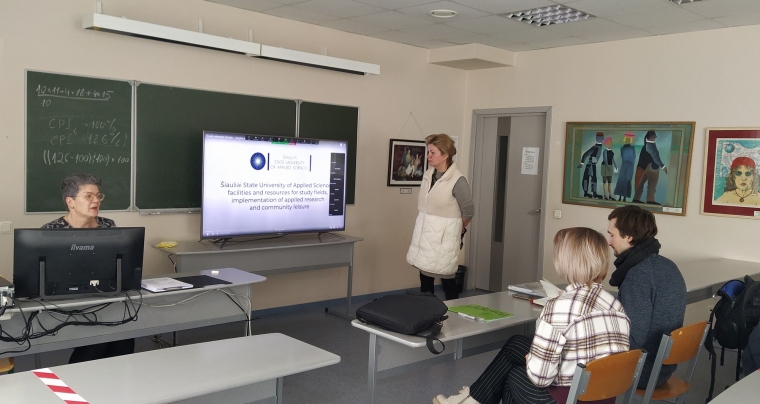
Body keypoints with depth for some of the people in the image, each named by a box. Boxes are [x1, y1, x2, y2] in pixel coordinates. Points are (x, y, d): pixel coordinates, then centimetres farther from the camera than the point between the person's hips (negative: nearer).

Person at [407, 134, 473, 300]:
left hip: (443, 238, -7)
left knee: (447, 280, 2)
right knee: (425, 278, 13)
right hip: (424, 235, 7)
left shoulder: (458, 181, -16)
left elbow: (468, 211, -8)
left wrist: (458, 229, 7)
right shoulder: (427, 175, 5)